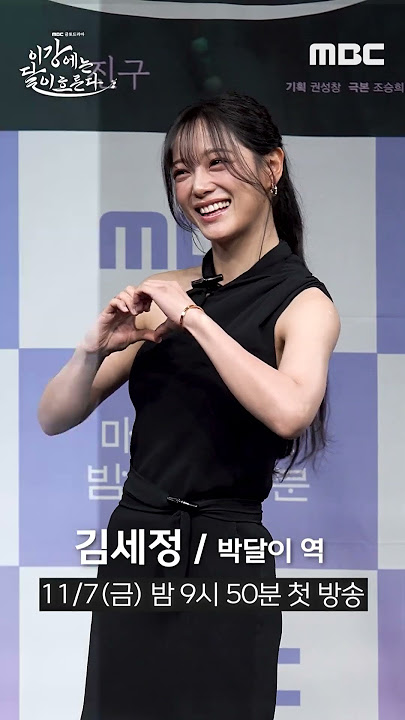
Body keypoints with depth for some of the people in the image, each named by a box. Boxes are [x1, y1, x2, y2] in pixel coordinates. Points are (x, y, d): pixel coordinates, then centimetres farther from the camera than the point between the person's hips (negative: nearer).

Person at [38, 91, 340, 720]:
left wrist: (193, 316, -21)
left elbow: (289, 411, -28)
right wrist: (97, 347, -12)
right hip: (132, 545, 5)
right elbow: (55, 419, 6)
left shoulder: (304, 303, -5)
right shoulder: (163, 294, 6)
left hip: (223, 557, -4)